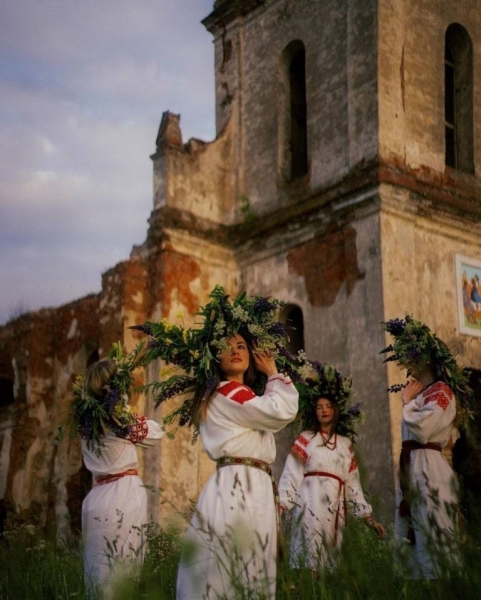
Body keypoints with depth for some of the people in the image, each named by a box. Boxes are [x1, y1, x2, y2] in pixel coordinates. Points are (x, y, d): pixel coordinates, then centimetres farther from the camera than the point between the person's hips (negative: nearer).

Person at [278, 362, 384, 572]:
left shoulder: (345, 444, 17)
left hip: (335, 506, 4)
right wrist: (280, 505, -14)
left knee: (330, 558, 4)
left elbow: (353, 482, 18)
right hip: (311, 503, -4)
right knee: (310, 558, -11)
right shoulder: (305, 439, 5)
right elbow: (291, 475, -3)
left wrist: (367, 516, 15)